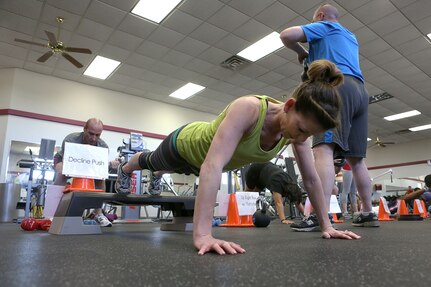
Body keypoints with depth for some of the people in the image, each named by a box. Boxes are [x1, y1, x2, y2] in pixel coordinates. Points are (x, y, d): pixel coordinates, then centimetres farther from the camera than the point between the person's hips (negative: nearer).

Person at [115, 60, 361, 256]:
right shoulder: (248, 109, -46)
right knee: (152, 163, 30)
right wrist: (202, 234, -58)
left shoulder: (300, 123, -26)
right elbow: (212, 166, -54)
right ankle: (126, 169, 65)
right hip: (188, 144, -5)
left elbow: (311, 178, -17)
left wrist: (327, 226, -13)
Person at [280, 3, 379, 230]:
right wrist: (313, 55, 38)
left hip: (336, 86, -8)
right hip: (359, 91, 8)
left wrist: (302, 52, 17)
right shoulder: (351, 37, 36)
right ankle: (368, 213, 11)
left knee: (323, 149, -22)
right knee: (356, 158, 9)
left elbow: (287, 35, 0)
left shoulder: (323, 27, 14)